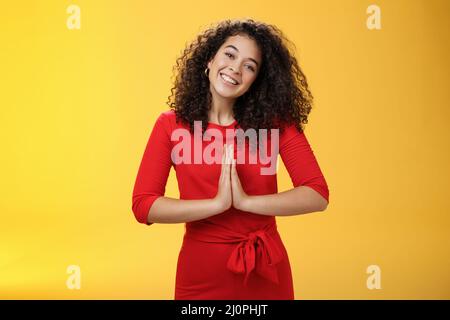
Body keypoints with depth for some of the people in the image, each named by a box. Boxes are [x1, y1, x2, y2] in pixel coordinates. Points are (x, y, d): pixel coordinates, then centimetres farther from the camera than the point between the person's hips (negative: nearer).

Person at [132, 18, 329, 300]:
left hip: (265, 270, 1)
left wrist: (246, 202, -21)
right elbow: (143, 205, -12)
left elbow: (317, 195, -12)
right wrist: (217, 203, -21)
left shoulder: (276, 121, -5)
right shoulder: (171, 124, -6)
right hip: (201, 272, -1)